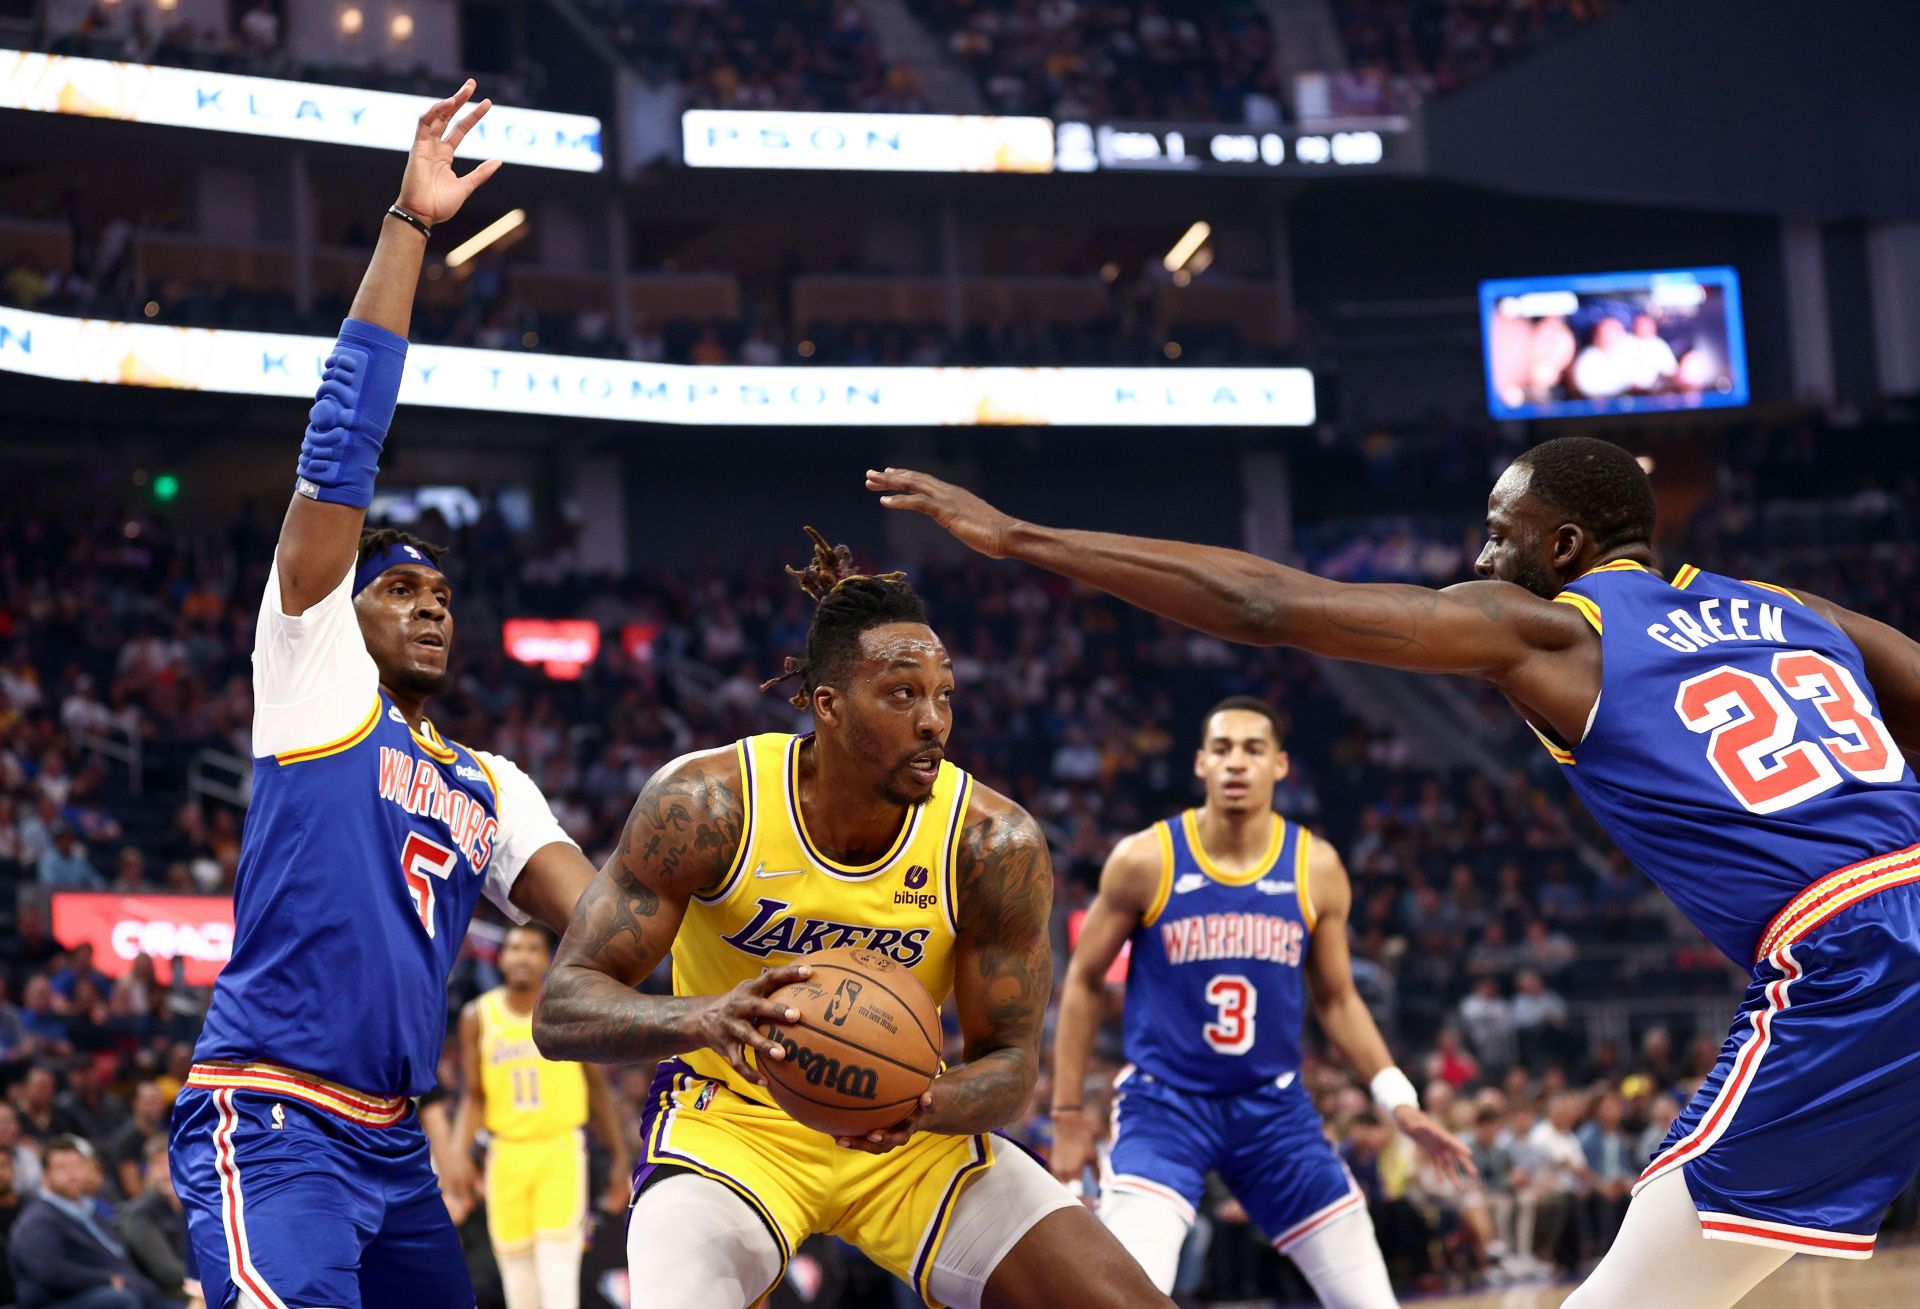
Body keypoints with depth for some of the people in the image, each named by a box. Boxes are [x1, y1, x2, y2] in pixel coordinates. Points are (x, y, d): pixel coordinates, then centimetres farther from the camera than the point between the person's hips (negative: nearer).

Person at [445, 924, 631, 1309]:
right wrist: (459, 1152, -9)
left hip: (561, 1150, -2)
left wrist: (621, 1157, 8)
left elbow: (597, 1089, 9)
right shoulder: (478, 1017, 4)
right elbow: (474, 1096, 7)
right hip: (506, 1154, 2)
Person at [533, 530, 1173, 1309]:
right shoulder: (706, 804, -21)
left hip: (908, 1126, 3)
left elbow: (1010, 1064, -9)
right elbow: (560, 1010, -21)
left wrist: (922, 1108, -33)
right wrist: (702, 1018, -42)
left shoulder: (994, 844, -17)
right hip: (732, 1121, -3)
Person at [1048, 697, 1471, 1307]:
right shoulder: (1145, 860, -9)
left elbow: (1336, 999, 10)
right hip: (1166, 1102, -3)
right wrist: (1068, 1115, 0)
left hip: (1274, 1105, 3)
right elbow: (1085, 982, 2)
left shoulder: (1316, 868, -2)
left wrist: (1400, 1102, 0)